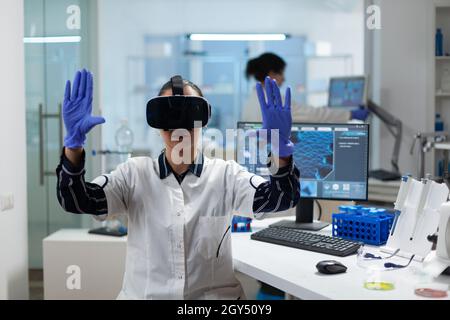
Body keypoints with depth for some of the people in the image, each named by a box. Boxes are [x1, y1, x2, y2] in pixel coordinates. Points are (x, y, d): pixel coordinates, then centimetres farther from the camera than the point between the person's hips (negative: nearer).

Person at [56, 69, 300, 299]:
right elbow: (76, 201, -8)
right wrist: (74, 142, -24)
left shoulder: (226, 174, 0)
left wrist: (280, 146, -33)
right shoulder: (134, 173, 2)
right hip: (143, 294, 0)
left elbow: (281, 197, -13)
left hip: (215, 294, 1)